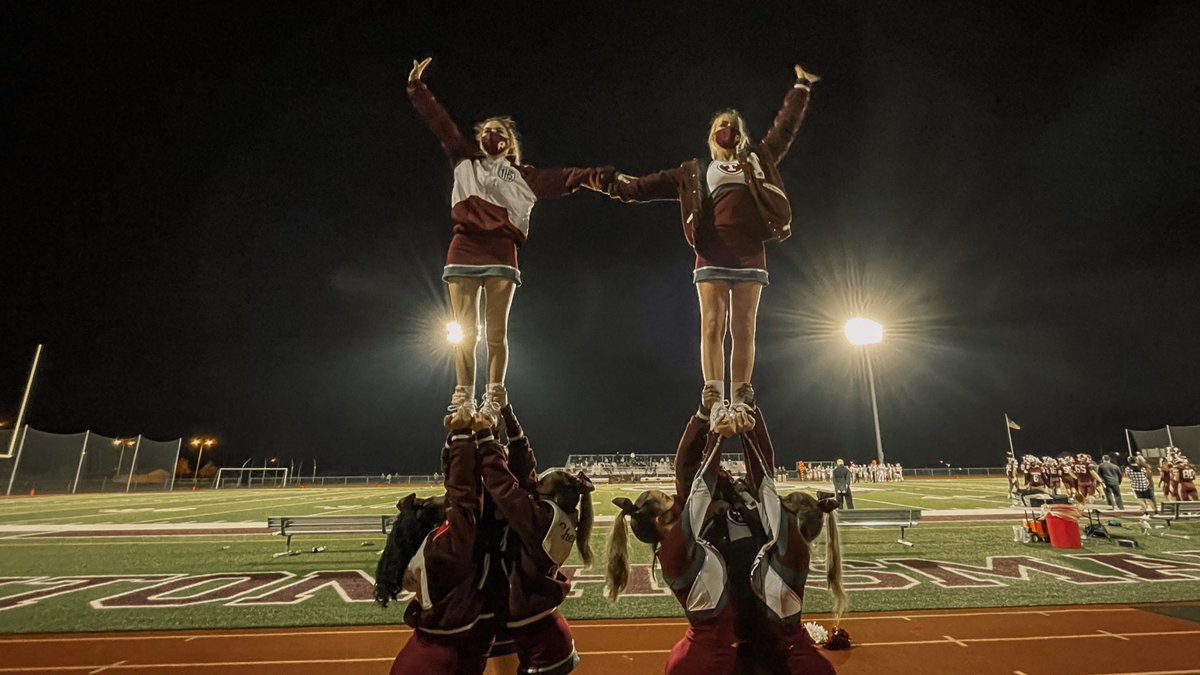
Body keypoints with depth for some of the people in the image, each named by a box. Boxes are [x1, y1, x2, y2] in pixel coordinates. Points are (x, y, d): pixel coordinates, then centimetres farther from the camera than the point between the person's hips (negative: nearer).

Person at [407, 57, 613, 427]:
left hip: (501, 254, -1)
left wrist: (593, 175, -12)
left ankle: (494, 400, 1)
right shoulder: (465, 163, 20)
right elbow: (441, 124, 19)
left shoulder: (521, 176, 16)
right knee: (465, 331, -1)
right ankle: (463, 400, 1)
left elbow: (559, 178, 3)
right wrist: (417, 87, 16)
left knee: (497, 331, -2)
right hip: (464, 250, 1)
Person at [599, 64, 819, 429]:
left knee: (744, 330, -3)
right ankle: (715, 401, -12)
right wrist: (619, 186, 9)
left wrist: (801, 87, 25)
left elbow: (786, 127, 25)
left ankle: (741, 402, -3)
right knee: (712, 326, -10)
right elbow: (656, 183, 16)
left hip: (750, 255, 1)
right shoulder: (696, 171, 21)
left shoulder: (758, 158, 24)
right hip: (712, 255, 0)